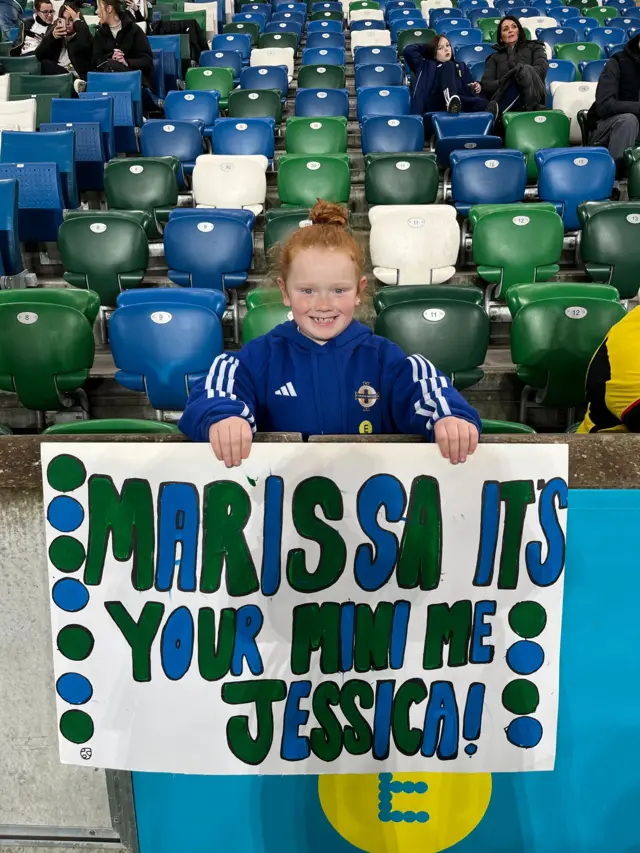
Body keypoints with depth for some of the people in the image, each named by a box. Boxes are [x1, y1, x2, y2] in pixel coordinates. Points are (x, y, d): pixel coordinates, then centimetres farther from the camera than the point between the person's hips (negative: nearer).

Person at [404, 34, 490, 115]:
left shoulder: (461, 66, 35)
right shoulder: (427, 65, 28)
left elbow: (469, 90, 25)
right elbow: (409, 50, 17)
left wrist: (475, 88, 4)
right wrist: (428, 48, 30)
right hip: (434, 103, -2)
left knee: (482, 102, -28)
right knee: (448, 66, -22)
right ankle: (451, 99, -49)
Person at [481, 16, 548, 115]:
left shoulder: (534, 47, 28)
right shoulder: (495, 57, 30)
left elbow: (542, 69, 8)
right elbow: (486, 84, 11)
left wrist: (524, 74, -9)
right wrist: (503, 83, -8)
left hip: (532, 97, -1)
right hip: (505, 100, 1)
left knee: (523, 69, -34)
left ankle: (494, 111, -49)